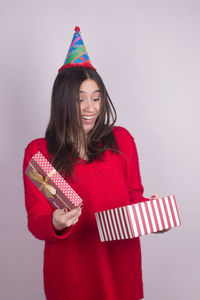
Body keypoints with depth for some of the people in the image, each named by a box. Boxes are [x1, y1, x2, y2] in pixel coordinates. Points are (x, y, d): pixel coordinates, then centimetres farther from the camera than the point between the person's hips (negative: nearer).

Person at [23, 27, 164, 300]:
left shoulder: (121, 140, 1)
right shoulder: (38, 152, -6)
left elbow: (134, 195, 9)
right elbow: (36, 221, -6)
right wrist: (56, 224, -28)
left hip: (121, 261, 2)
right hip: (70, 271, -1)